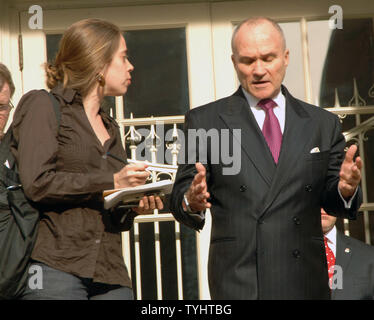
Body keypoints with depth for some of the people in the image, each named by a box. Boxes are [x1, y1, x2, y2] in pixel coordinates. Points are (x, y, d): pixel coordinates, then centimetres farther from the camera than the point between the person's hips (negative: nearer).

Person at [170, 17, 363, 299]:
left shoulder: (323, 124, 11)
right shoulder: (204, 121, 4)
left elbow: (332, 202, 11)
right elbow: (180, 197, 1)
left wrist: (345, 190, -12)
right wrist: (192, 202, -22)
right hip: (238, 281, -2)